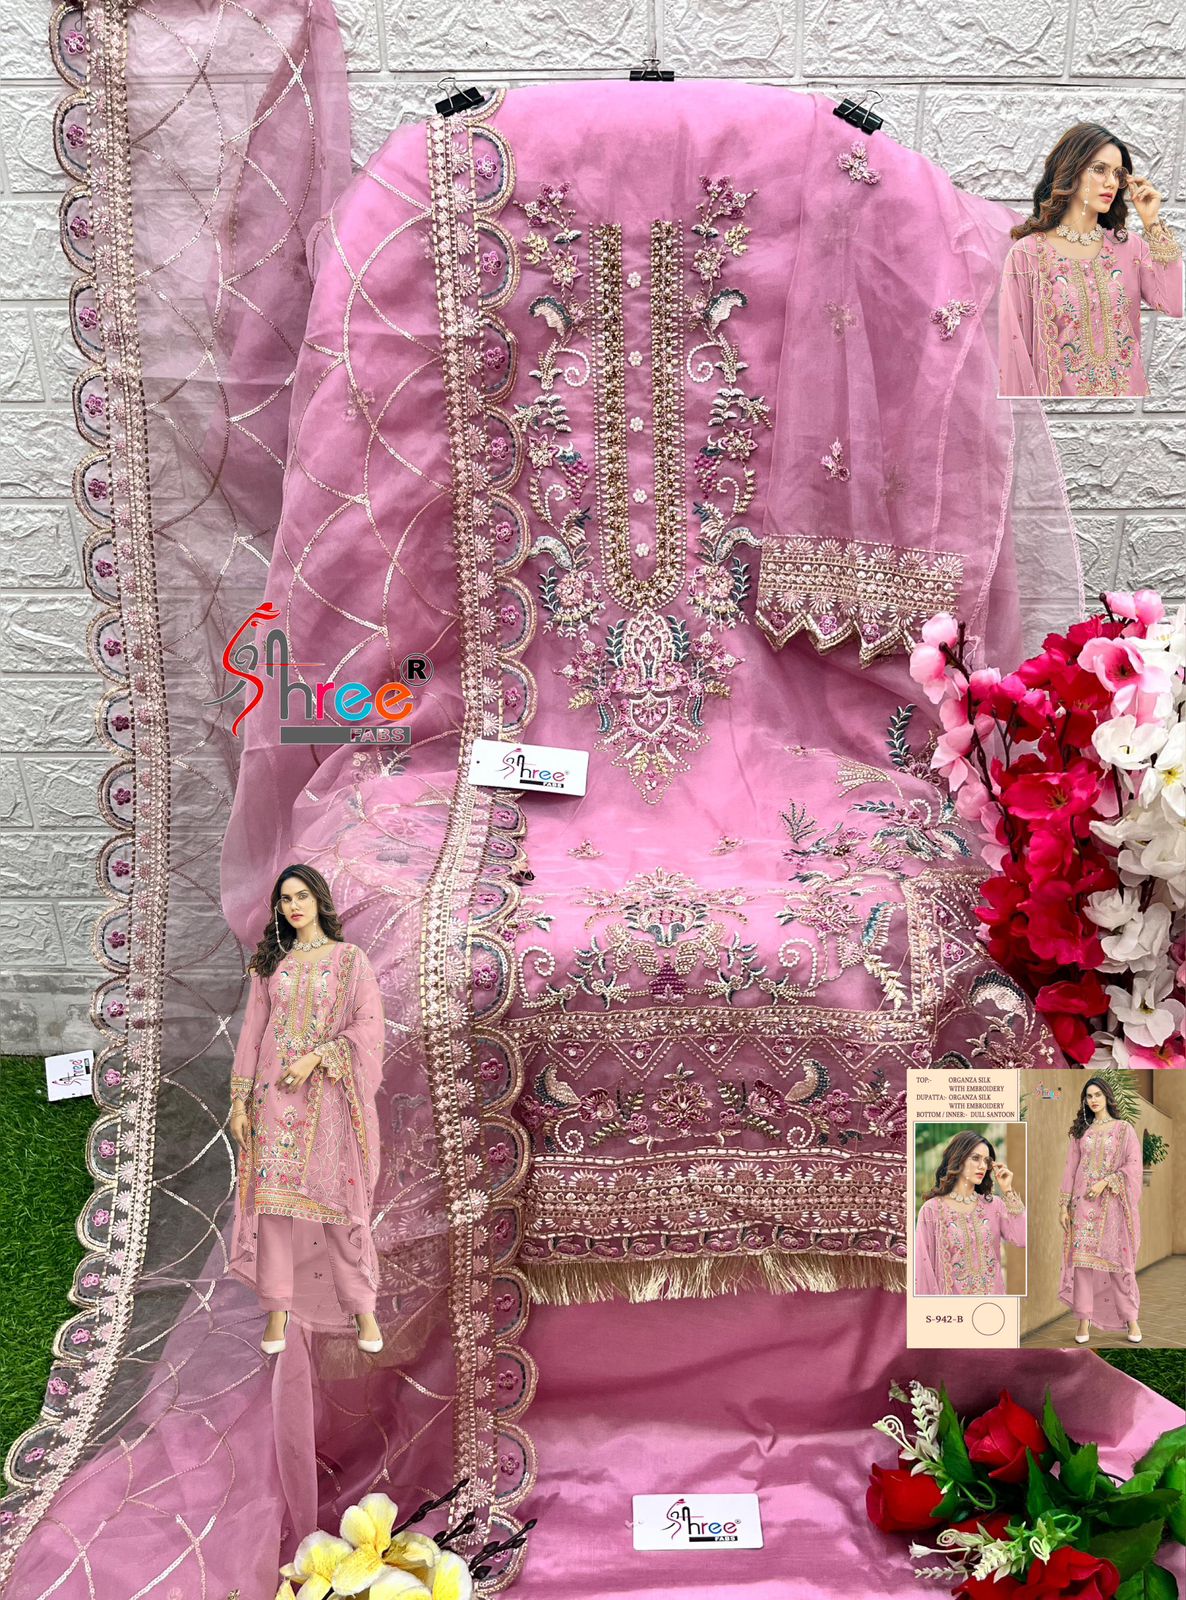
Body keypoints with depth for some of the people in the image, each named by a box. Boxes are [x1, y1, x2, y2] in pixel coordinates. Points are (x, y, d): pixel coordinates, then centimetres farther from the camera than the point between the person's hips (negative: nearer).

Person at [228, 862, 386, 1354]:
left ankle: (362, 1305, 15)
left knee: (339, 1200, 1)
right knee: (273, 1197, 2)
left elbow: (368, 1027, -6)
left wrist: (315, 1058, -15)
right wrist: (240, 1100, 3)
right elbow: (252, 1032, 8)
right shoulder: (271, 963, 10)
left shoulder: (350, 959, 1)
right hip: (274, 1095, 3)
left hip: (328, 1096, -2)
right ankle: (277, 1307, 15)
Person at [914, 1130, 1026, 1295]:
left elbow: (1021, 1238, -12)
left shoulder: (994, 1204, 1)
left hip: (993, 1292, 3)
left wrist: (1007, 1191, -10)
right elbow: (924, 1265, -7)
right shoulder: (932, 1209, -9)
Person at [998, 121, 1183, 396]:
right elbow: (1015, 347, -9)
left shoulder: (1130, 246, 2)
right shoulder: (1027, 254, -9)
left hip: (1130, 388, 4)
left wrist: (1152, 223, -7)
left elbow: (1175, 305, -10)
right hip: (1061, 391, -3)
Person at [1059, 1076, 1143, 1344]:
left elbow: (1134, 1166, -6)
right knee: (1082, 1257, -2)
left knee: (1118, 1260, 0)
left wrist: (1105, 1182, -16)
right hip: (1083, 1202, 2)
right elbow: (1070, 1169, 8)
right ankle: (1084, 1318, 4)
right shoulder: (1080, 1131, 10)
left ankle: (1130, 1318, 15)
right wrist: (1064, 1205, 2)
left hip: (1112, 1203, -2)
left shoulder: (1124, 1129, 2)